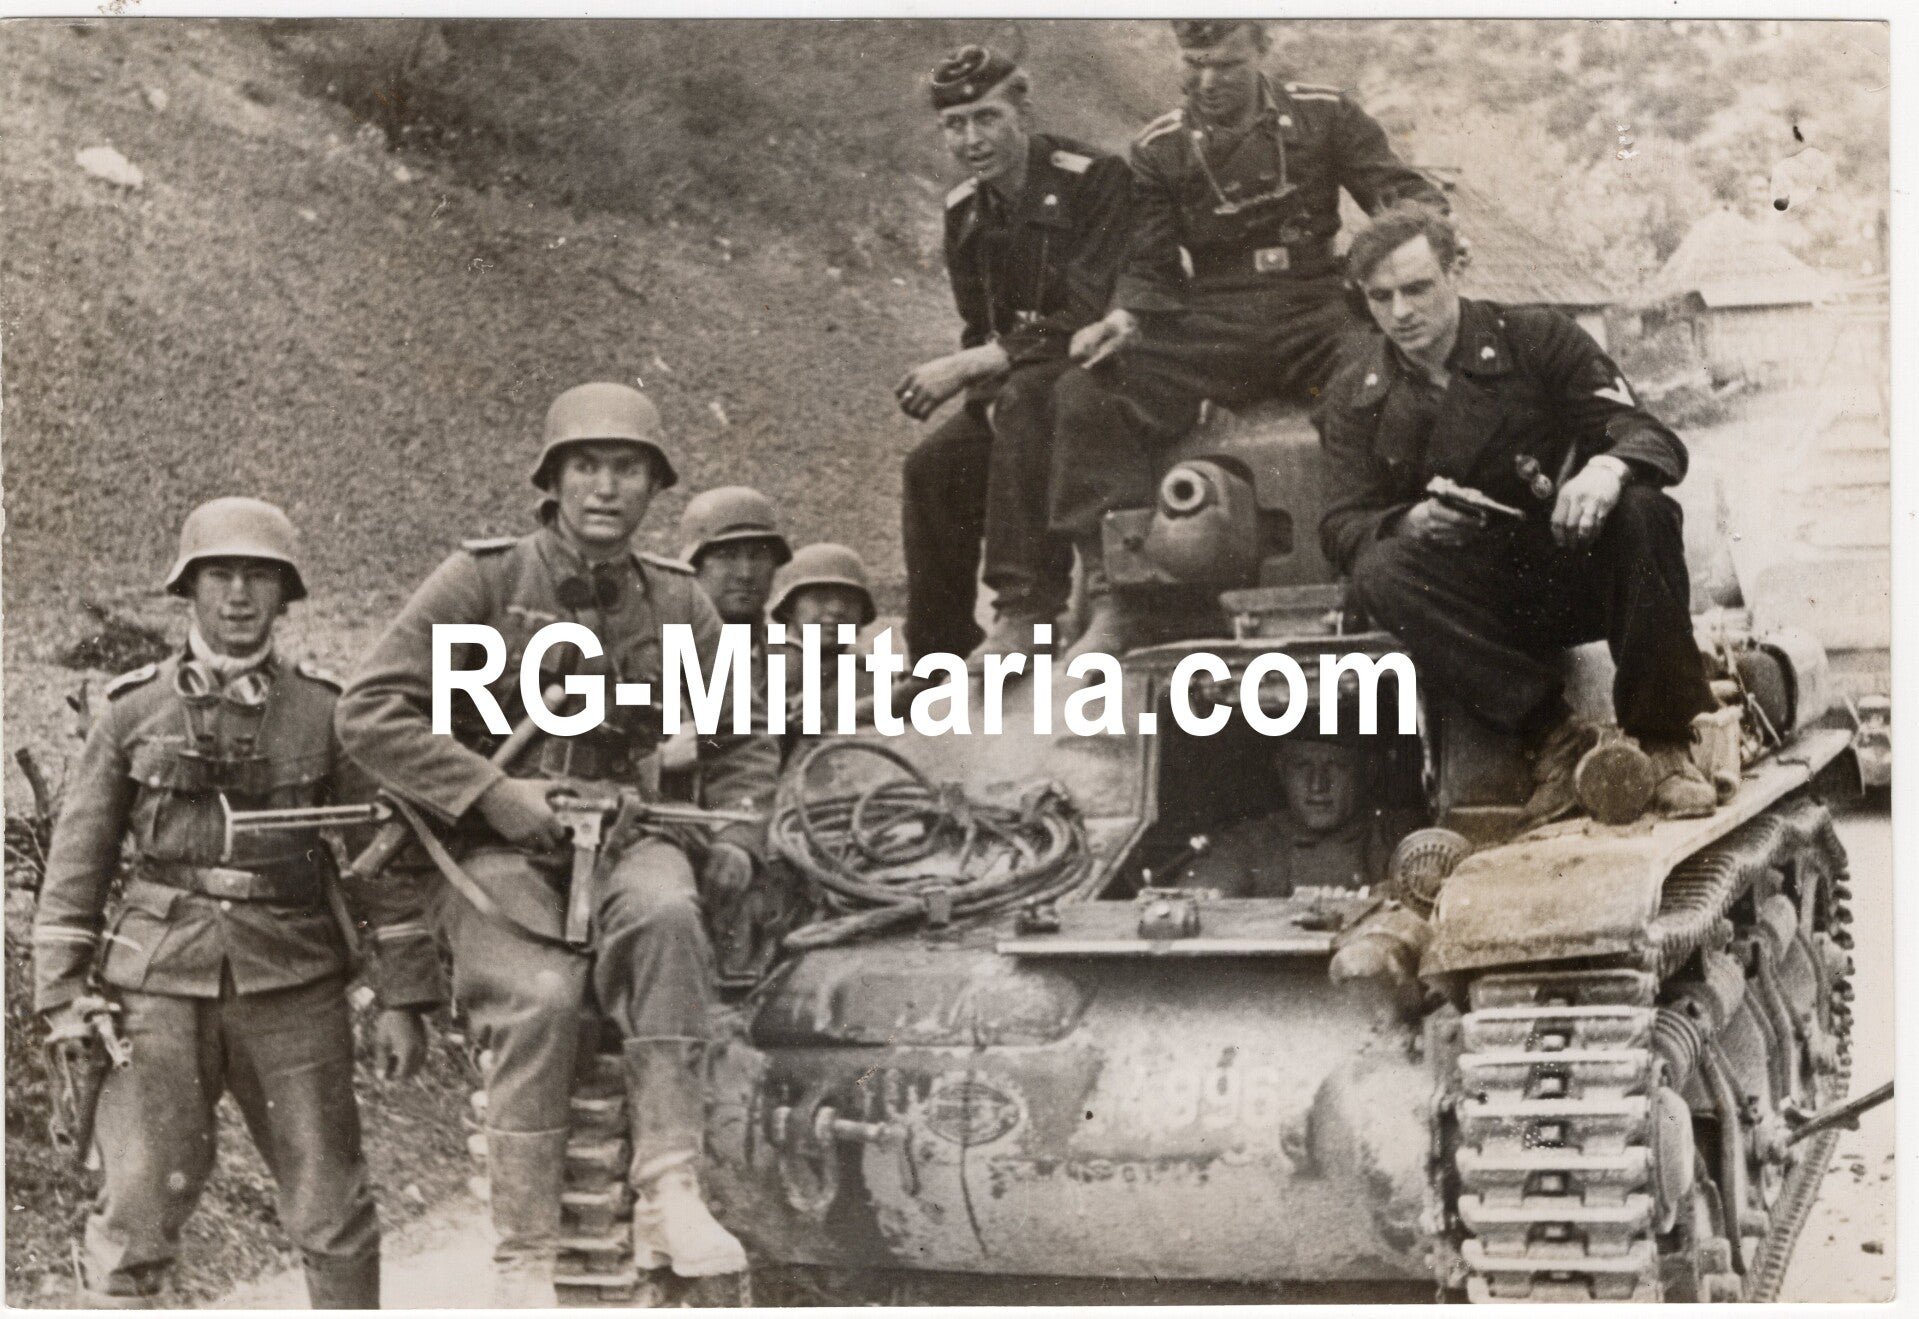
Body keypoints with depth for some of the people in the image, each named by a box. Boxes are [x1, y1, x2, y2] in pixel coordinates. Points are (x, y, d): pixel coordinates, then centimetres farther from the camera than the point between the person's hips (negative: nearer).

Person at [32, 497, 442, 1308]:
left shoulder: (325, 712, 5)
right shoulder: (134, 710, 6)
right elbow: (76, 861, 8)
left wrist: (401, 998, 1)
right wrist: (63, 996, 2)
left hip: (294, 989, 0)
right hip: (160, 987, 0)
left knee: (332, 1212, 6)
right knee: (136, 1209, -3)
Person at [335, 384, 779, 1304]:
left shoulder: (678, 606, 9)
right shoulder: (482, 581, -3)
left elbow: (743, 741, 21)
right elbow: (370, 714, -8)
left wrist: (736, 834, 1)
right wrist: (494, 794, -16)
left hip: (622, 834, 3)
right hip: (497, 849, -2)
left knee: (665, 915, -33)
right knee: (538, 996, -30)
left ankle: (669, 1194, -33)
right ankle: (524, 1261, -17)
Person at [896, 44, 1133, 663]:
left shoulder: (1097, 179, -14)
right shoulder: (965, 212, 9)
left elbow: (1092, 318, -23)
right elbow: (981, 331, 13)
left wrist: (969, 366, -25)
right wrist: (989, 400, -12)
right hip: (1016, 387, 7)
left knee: (1029, 398, -36)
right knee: (933, 465, -14)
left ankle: (1026, 607, -40)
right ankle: (938, 655, -4)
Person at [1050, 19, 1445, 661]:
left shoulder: (1323, 114, 9)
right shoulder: (1159, 149, 11)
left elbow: (1404, 193, 7)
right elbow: (1150, 265, 11)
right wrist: (1124, 315, -12)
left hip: (1313, 318, -1)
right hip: (1209, 331, 1)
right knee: (1083, 395, -25)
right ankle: (1117, 596, -22)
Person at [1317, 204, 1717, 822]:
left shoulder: (1535, 338, 0)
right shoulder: (1355, 398, 5)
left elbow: (1653, 437, -6)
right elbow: (1342, 528, -2)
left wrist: (1608, 467, -32)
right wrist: (1409, 522, -25)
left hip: (1578, 571, -1)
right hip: (1486, 602, 1)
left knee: (1643, 511, -31)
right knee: (1380, 576, -29)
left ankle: (1664, 742, -21)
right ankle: (1554, 735, -26)